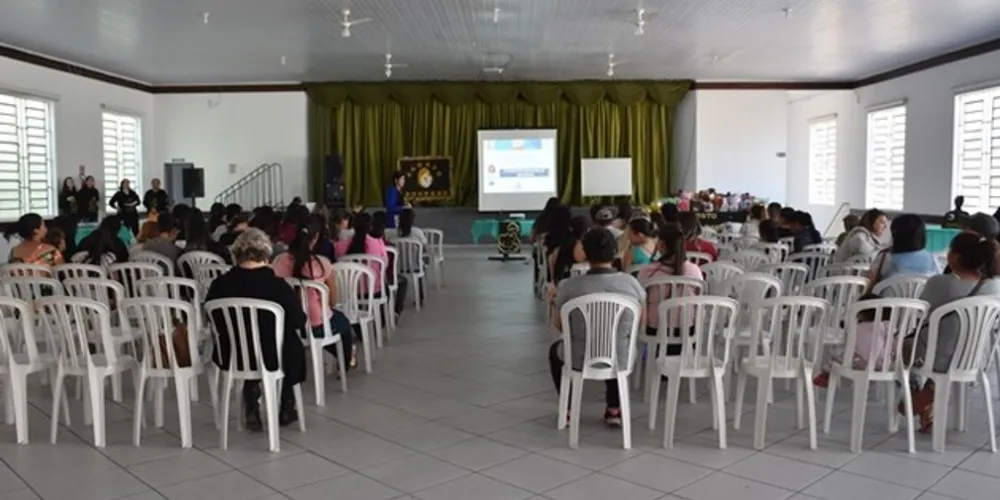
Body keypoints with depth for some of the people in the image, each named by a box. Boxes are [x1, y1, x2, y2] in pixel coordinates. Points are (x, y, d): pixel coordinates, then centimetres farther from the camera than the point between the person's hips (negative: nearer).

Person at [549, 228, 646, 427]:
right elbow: (639, 320, 7)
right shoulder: (631, 283, -10)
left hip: (580, 360, -2)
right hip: (619, 361, 2)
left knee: (555, 350, 33)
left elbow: (558, 325, -1)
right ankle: (614, 410, 33)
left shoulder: (569, 285, -16)